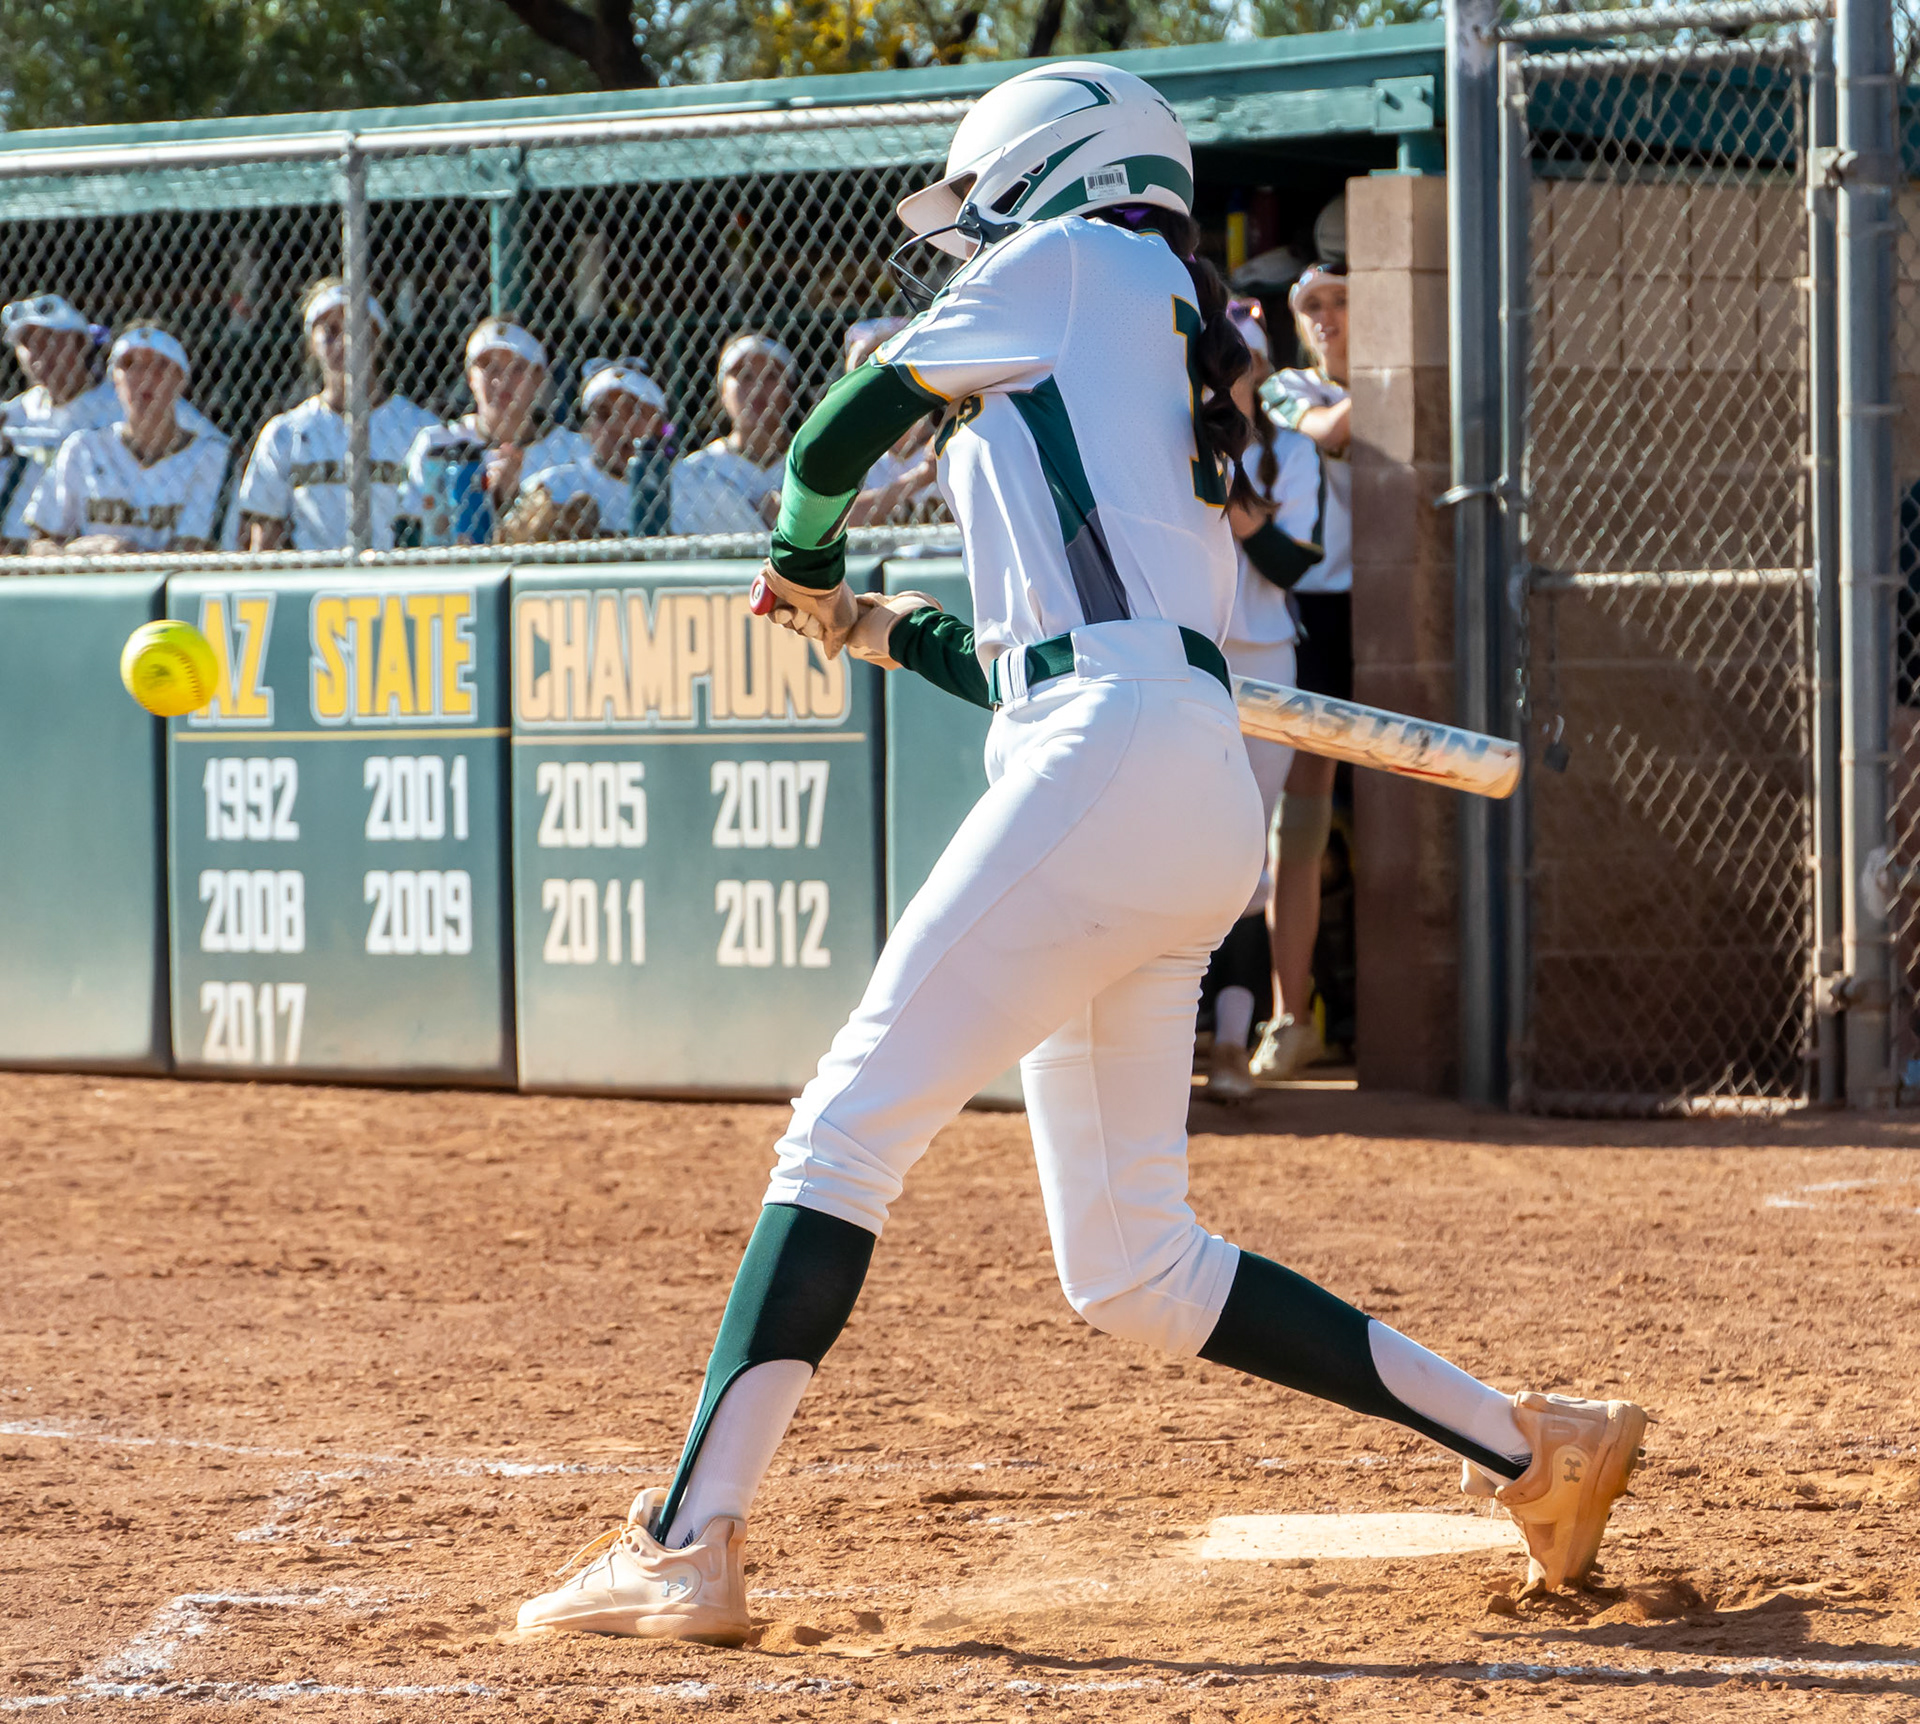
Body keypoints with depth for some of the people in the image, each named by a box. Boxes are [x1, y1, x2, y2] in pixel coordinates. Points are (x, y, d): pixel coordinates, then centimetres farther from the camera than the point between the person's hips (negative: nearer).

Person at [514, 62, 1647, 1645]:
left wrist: (805, 552, 28)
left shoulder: (1074, 263, 6)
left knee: (849, 1129, -12)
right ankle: (1532, 1448, 9)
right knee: (1131, 1267, 10)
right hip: (1187, 799, 9)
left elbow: (842, 431, 8)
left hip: (1115, 771, -9)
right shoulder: (1169, 373, 30)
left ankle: (688, 1547, -20)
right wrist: (883, 633, 35)